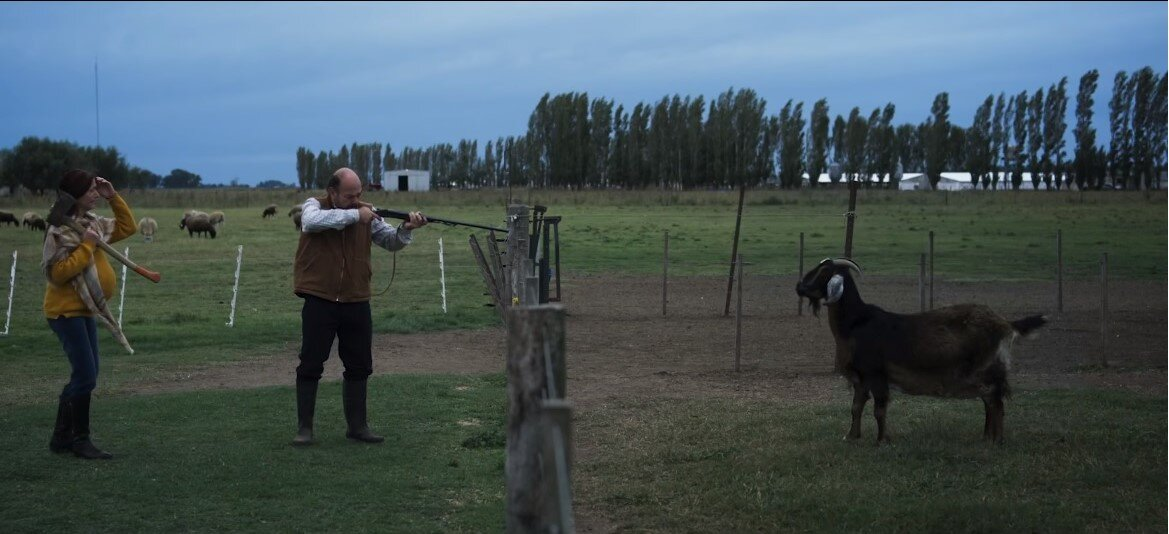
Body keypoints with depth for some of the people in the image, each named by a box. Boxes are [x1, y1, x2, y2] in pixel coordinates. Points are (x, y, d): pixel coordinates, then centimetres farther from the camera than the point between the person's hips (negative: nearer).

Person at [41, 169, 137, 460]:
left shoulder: (93, 222, 7)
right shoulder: (60, 231, -18)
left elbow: (127, 228, 17)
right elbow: (58, 273, -23)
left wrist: (114, 198, 5)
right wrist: (87, 246, -24)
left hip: (85, 309, 9)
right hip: (66, 310, -9)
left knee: (85, 374, 12)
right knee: (86, 376, -9)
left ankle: (62, 437, 21)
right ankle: (80, 440, 2)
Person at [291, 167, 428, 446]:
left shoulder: (367, 213, 5)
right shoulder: (314, 206, -4)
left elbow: (390, 240, 3)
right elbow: (313, 221, -27)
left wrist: (406, 229, -18)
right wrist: (354, 215, -26)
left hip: (356, 303, 4)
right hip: (319, 301, -4)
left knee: (360, 366, 11)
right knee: (310, 365, 0)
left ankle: (357, 425, 23)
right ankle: (304, 427, 9)